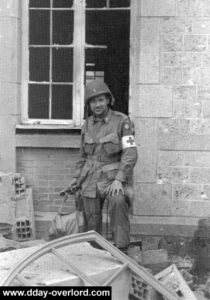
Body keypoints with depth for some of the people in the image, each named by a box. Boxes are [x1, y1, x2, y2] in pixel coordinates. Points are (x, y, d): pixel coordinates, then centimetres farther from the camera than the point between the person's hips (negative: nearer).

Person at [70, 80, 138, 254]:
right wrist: (77, 178, 11)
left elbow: (130, 154, -15)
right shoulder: (88, 124, 8)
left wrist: (118, 180, -24)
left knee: (118, 202, -33)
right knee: (91, 223, 6)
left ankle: (121, 251, -28)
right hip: (91, 179, 5)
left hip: (113, 177, -5)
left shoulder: (122, 121, -9)